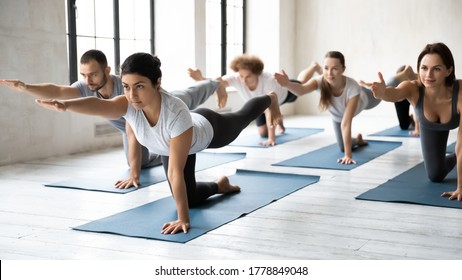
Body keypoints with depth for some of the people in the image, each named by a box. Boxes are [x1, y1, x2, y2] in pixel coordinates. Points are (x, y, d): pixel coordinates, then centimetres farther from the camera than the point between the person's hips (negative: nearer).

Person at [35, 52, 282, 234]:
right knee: (186, 197, 7)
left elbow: (176, 171, -48)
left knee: (241, 118, 30)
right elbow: (98, 105, -62)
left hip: (209, 130, -4)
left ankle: (270, 100, 64)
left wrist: (183, 219, -43)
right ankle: (220, 185, 40)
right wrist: (65, 105, -82)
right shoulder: (129, 105, -39)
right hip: (172, 145, 4)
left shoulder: (176, 114, -51)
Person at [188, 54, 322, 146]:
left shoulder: (268, 81, -49)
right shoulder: (236, 78, -43)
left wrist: (272, 138, -49)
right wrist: (200, 79, -82)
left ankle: (314, 66, 63)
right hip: (261, 102, 2)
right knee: (263, 133, 8)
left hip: (283, 94, -2)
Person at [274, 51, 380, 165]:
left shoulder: (353, 87, -50)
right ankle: (357, 139, 46)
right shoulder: (320, 81, -44)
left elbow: (346, 123, -50)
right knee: (343, 147, 13)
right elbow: (301, 90, -67)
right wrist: (287, 84, -88)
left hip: (362, 100, -2)